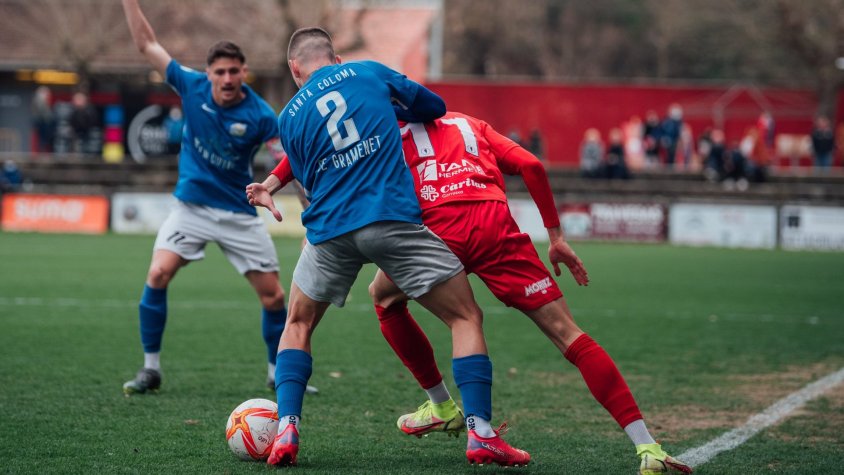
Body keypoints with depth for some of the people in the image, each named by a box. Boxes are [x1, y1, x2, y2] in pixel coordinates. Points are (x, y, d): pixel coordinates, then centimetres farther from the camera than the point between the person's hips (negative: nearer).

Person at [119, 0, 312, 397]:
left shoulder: (260, 115, -14)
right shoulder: (192, 86, -9)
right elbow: (146, 43, -2)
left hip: (239, 213, 0)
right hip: (191, 207, 1)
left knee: (273, 296, -2)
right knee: (158, 275, -19)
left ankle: (278, 373, 20)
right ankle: (150, 369, -6)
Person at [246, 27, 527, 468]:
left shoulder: (289, 117, 15)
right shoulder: (369, 72, 11)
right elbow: (435, 106, 19)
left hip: (330, 230, 2)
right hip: (394, 217, -2)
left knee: (298, 325, 24)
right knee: (466, 317, 8)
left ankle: (287, 431, 6)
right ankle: (481, 434, -5)